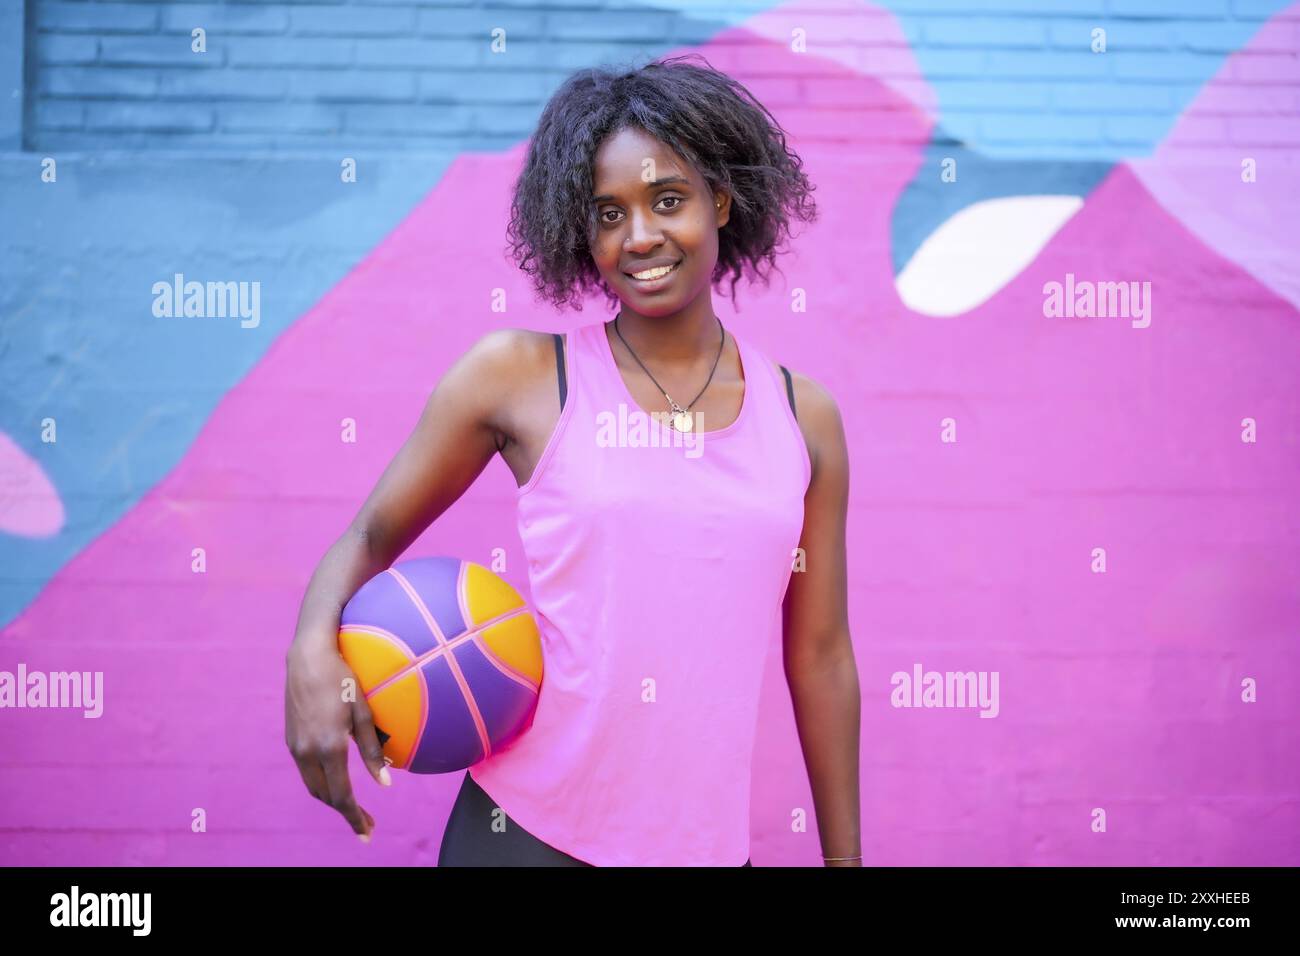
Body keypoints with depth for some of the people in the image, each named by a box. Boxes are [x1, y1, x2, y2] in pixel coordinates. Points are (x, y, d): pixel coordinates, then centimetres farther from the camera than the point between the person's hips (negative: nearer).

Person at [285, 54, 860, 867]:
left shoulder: (804, 418, 4)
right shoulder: (518, 375, -4)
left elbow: (822, 660, 9)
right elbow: (370, 537, 3)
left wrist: (845, 855, 12)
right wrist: (314, 647, -18)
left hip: (709, 842, 3)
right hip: (528, 831, -2)